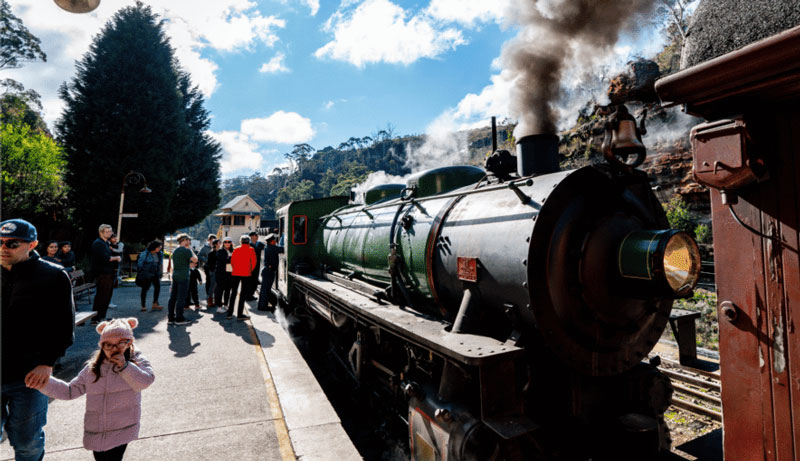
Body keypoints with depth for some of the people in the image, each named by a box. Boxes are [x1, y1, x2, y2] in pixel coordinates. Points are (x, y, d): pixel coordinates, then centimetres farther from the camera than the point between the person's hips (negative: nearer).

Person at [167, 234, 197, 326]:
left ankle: (170, 318, 15)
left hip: (175, 276, 8)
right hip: (183, 277, -8)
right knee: (181, 298, -4)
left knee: (173, 297, 10)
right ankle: (179, 319, 0)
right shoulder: (186, 250, -11)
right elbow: (195, 260, -16)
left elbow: (172, 264, 20)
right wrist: (191, 250, -5)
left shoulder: (175, 250, 15)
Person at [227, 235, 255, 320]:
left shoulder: (236, 249, 7)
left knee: (233, 293, 12)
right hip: (246, 274, -3)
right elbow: (253, 262, -6)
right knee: (243, 294, 2)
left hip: (235, 273, 3)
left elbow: (232, 261, 7)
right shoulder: (251, 249, -1)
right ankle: (240, 314, 1)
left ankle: (229, 313, 13)